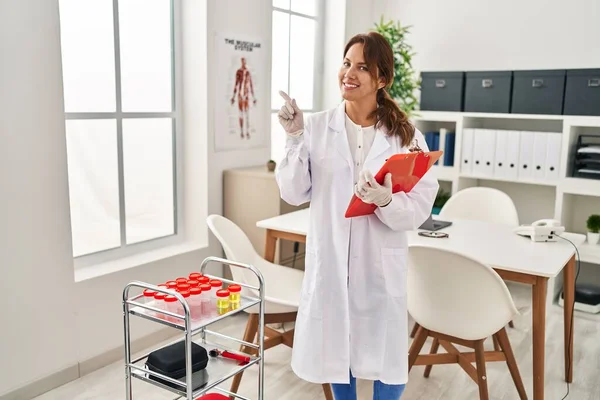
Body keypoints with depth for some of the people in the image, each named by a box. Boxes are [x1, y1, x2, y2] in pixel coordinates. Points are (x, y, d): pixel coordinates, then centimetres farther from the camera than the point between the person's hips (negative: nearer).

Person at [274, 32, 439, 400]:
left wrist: (386, 201, -29)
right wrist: (294, 139, -14)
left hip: (381, 264, -1)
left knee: (388, 359, 10)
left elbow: (419, 211, -9)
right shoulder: (317, 127, -4)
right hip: (329, 260, 1)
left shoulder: (406, 136, -5)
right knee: (334, 349, 18)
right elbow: (294, 194, -5)